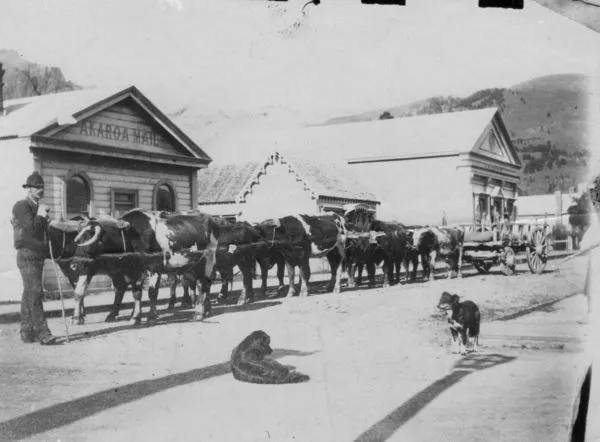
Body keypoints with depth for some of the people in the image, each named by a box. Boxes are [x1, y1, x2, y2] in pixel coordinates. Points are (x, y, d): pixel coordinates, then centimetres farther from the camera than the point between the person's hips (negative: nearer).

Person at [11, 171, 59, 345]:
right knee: (35, 293, -14)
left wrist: (44, 217, 6)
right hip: (27, 256, -9)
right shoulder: (21, 206, -9)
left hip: (38, 256, 9)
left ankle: (27, 332, 14)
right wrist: (40, 215, -7)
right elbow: (31, 228, -21)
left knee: (29, 294, 10)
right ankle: (42, 333, -17)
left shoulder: (37, 207, 18)